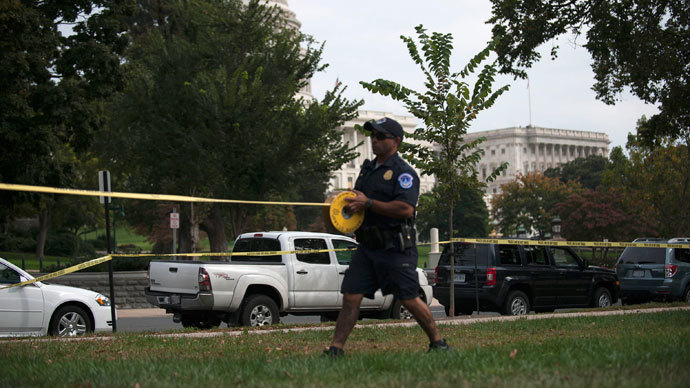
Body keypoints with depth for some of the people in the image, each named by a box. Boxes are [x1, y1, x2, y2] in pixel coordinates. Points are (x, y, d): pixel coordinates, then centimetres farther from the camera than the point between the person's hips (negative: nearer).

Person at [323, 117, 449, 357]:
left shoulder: (403, 172, -7)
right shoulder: (367, 168, 18)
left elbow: (406, 208, -21)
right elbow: (357, 199, 32)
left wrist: (367, 203, -19)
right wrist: (350, 205, 7)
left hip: (395, 247, -7)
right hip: (366, 247, 7)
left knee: (409, 299, -3)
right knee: (351, 297, -1)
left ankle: (437, 342, 13)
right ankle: (336, 348, 1)